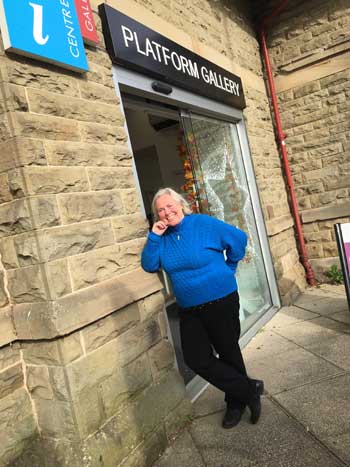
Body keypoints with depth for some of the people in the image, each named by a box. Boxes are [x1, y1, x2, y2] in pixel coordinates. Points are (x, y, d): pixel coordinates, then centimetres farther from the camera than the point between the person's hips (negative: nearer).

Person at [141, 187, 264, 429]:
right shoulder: (163, 236, 3)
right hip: (189, 309, 5)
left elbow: (239, 239, -5)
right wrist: (154, 236, -14)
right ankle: (249, 388, 19)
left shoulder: (204, 223, -12)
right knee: (197, 359, 1)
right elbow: (149, 265, -3)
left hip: (221, 302, -5)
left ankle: (237, 402, 37)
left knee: (228, 352, 12)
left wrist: (228, 269, 5)